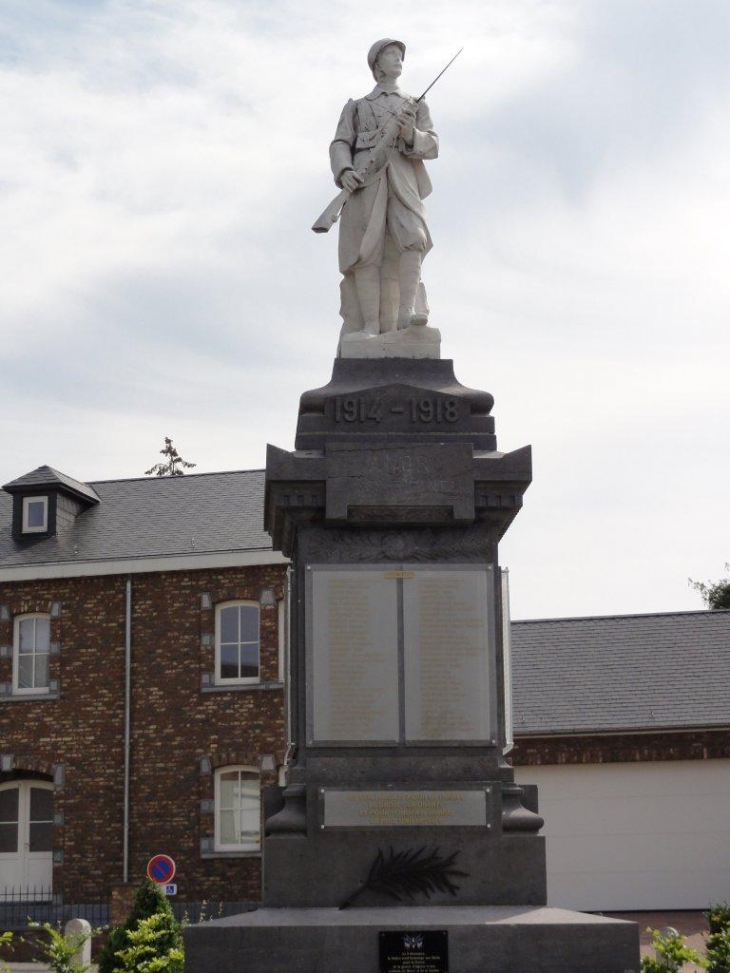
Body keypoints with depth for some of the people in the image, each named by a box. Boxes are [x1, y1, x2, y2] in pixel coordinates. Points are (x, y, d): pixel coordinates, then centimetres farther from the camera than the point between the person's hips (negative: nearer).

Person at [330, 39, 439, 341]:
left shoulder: (417, 106, 24)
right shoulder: (356, 107, 21)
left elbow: (431, 147, 11)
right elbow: (340, 146, 9)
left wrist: (410, 135, -12)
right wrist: (344, 172, -14)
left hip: (402, 180, 1)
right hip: (365, 180, -1)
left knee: (413, 237, -26)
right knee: (368, 251, -14)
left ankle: (406, 311, -36)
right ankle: (370, 328, -17)